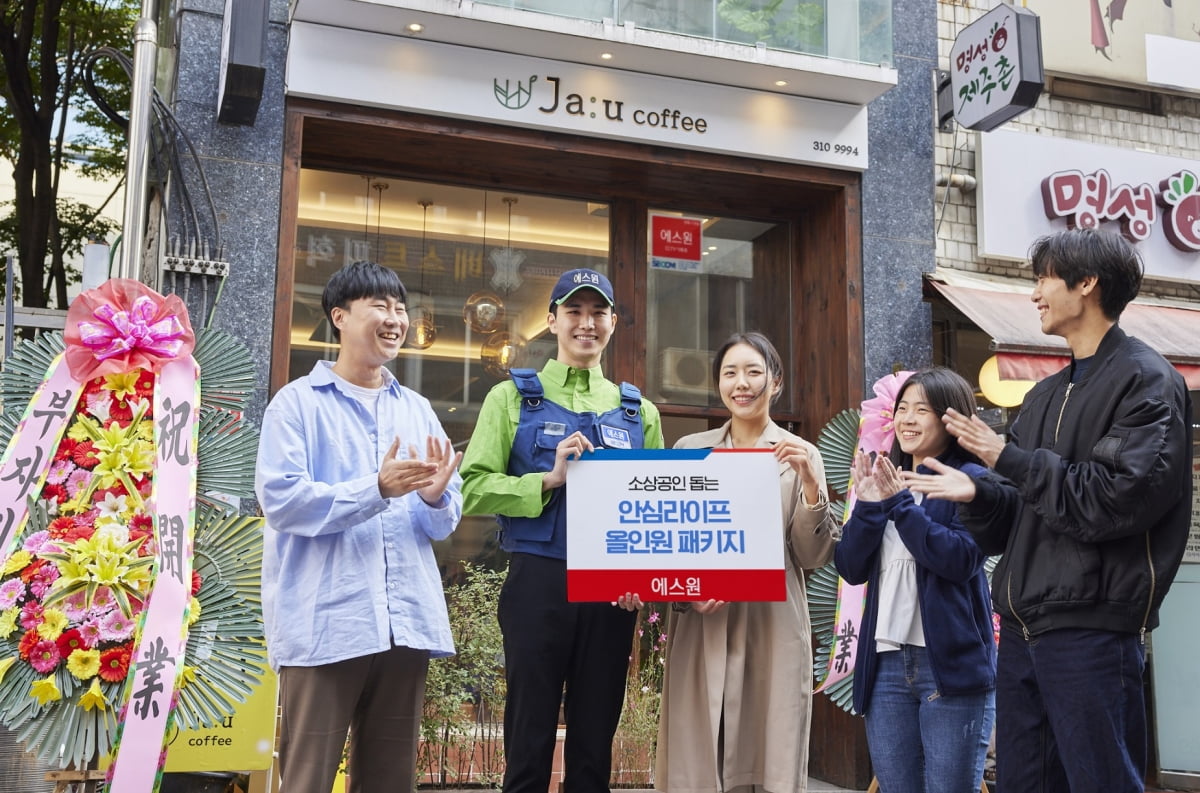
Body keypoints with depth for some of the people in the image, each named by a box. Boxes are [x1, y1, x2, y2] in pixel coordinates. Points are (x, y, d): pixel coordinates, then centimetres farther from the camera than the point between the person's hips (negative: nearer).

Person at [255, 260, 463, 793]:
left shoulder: (418, 409, 16)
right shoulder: (297, 402, 1)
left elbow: (444, 524, 13)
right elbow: (281, 500, -12)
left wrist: (435, 496, -10)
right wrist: (377, 489, -21)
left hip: (406, 624, 5)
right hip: (323, 625, -5)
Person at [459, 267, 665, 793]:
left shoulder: (639, 411, 13)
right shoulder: (513, 398, 5)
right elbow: (473, 489, -4)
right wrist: (549, 480, -16)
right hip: (538, 583, -3)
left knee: (595, 741, 11)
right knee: (530, 741, 4)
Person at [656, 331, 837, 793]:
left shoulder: (800, 456, 5)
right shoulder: (689, 451, 9)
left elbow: (814, 557, 0)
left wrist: (809, 483, -12)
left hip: (773, 630, -1)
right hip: (699, 628, 1)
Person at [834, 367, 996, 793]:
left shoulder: (972, 481, -3)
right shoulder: (885, 479, 14)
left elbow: (962, 560, -17)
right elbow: (850, 568, 7)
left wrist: (900, 503, -15)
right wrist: (869, 505, -6)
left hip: (951, 663, -5)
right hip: (885, 662, 6)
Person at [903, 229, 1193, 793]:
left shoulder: (1145, 381, -5)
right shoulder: (1046, 396, 19)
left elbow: (1115, 499, -18)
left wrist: (1008, 458, -13)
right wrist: (977, 493, -5)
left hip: (1093, 627, -8)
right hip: (1024, 626, 8)